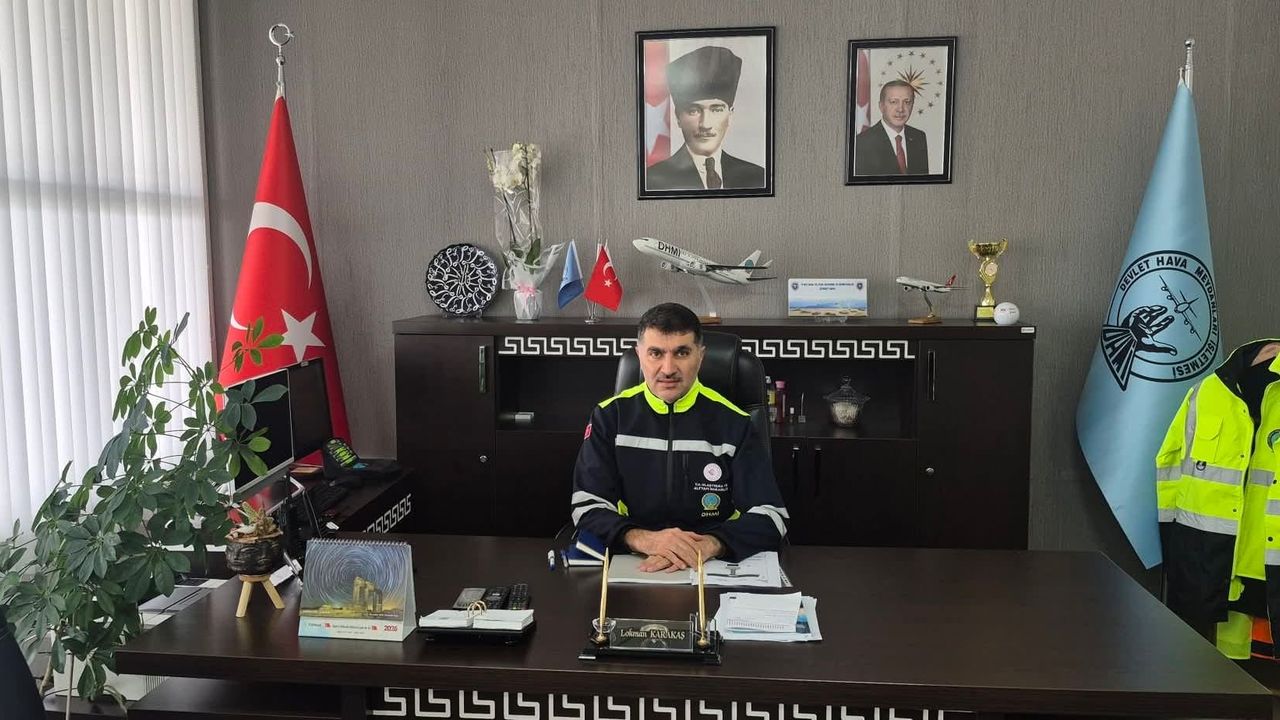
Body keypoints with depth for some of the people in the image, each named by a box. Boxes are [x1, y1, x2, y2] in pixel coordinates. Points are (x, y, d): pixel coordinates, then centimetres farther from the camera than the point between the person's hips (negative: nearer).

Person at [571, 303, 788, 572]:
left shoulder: (733, 423, -1)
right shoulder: (610, 417, 2)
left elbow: (771, 516, -6)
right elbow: (587, 509, -4)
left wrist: (708, 545, -25)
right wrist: (643, 539, -24)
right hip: (631, 565, 1)